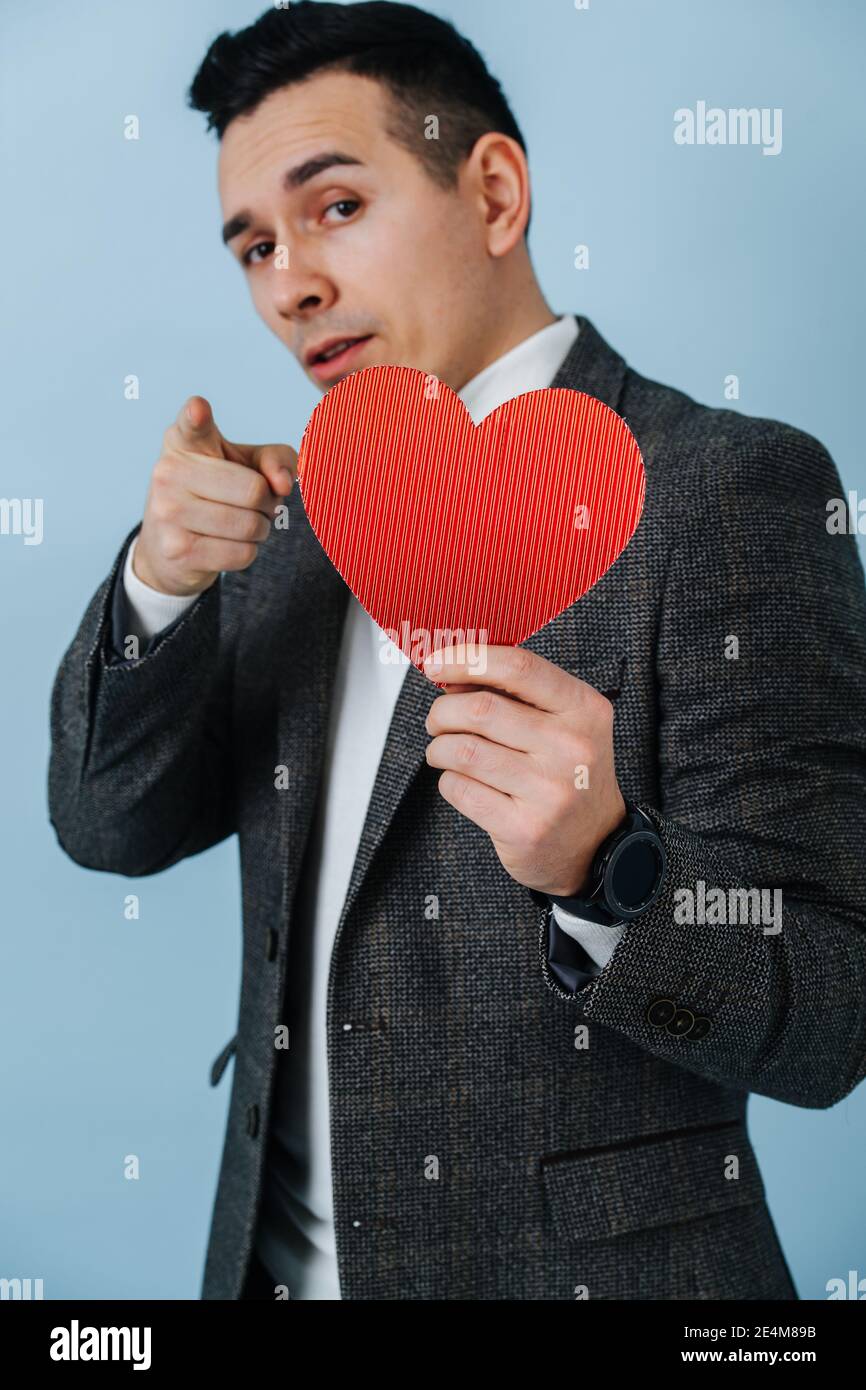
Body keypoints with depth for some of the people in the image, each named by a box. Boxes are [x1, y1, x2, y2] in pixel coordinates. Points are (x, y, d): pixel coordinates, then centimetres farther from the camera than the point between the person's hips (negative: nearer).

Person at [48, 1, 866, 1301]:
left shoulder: (728, 490, -17)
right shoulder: (297, 511, 4)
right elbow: (114, 826, 2)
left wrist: (602, 872, -37)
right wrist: (161, 580, -15)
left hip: (582, 1260, -6)